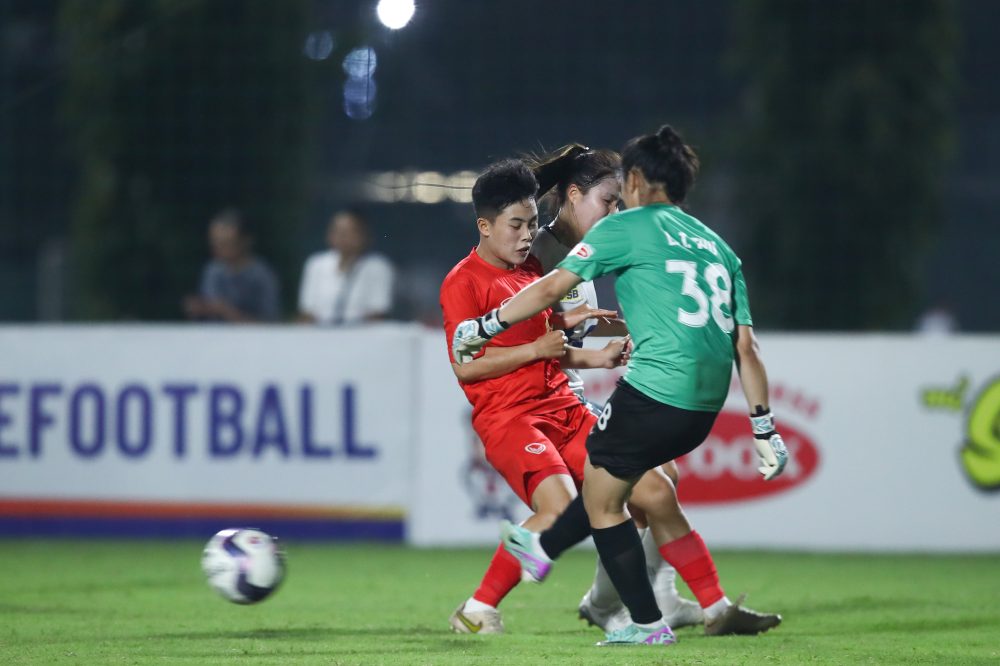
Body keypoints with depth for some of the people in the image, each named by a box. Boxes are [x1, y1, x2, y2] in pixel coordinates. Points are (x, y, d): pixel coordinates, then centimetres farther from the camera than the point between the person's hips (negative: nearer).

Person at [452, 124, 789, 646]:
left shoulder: (626, 228, 1)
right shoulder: (716, 246, 19)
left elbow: (552, 288, -2)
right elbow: (745, 347, 14)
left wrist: (483, 327, 9)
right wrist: (764, 429, 15)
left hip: (655, 389, -7)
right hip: (706, 406, 7)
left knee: (602, 500, 10)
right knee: (611, 478, 28)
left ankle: (647, 623, 11)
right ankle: (543, 549, 47)